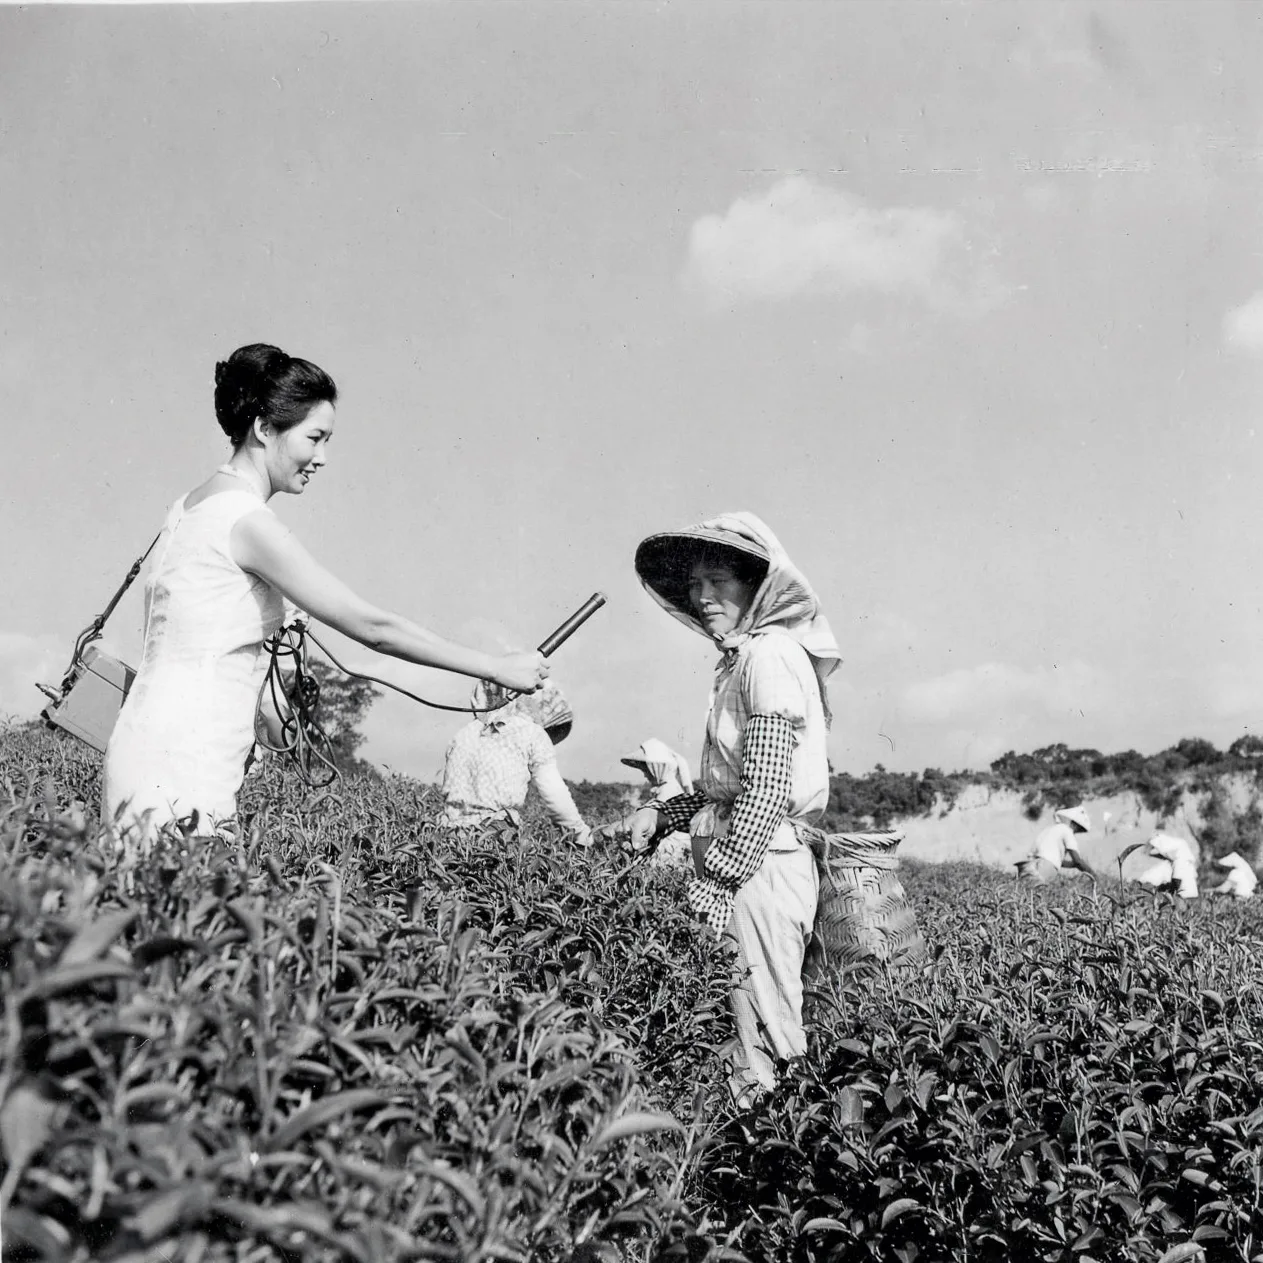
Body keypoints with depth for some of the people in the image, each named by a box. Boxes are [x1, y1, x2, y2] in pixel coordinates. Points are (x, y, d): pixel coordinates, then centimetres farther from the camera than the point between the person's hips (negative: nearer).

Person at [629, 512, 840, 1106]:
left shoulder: (770, 654, -11)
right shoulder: (738, 659, 19)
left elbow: (766, 784, -19)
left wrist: (715, 879, -20)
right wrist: (663, 815, 12)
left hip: (758, 866, -10)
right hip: (733, 858, 10)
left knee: (757, 1032, -7)